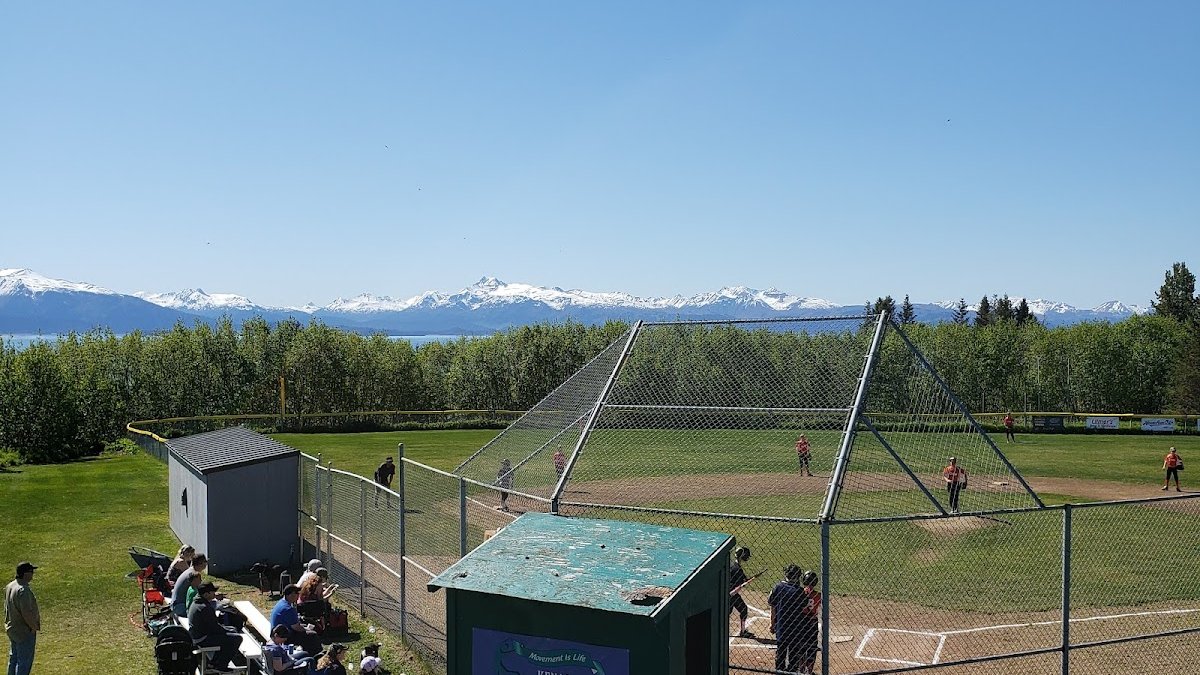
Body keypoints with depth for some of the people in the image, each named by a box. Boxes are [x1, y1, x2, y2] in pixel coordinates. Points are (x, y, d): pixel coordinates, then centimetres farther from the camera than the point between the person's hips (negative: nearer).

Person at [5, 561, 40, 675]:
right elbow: (26, 613, -27)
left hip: (12, 629, 10)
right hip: (25, 631, -10)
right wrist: (34, 627, -13)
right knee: (24, 661, 1)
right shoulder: (23, 590, -28)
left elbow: (7, 607, 12)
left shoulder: (10, 586, 2)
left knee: (13, 658, 20)